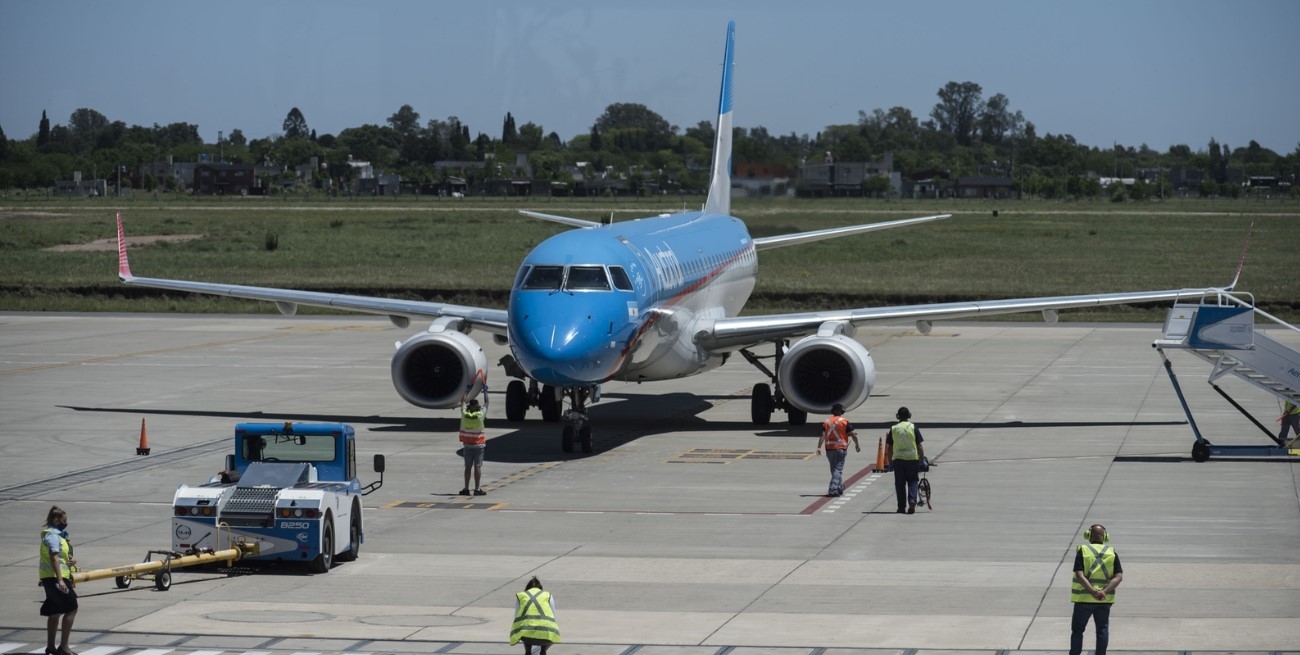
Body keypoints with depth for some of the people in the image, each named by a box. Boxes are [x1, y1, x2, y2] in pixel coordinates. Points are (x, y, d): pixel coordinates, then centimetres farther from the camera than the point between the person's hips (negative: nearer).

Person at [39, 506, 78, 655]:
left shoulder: (58, 535, 18)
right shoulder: (52, 536, -14)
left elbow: (65, 555, 22)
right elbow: (54, 558, -22)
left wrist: (73, 560, -2)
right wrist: (60, 580, -29)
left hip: (51, 580, 10)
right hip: (54, 578, -10)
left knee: (55, 612, 14)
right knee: (71, 609, -9)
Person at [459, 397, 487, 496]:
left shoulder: (464, 415, -6)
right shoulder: (480, 415, -13)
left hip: (467, 444, 3)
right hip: (479, 445, -3)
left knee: (468, 467, 7)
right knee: (477, 467, -2)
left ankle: (466, 489, 6)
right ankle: (477, 489, -4)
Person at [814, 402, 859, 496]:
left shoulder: (826, 422, 5)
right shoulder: (844, 422, -3)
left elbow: (823, 435, -4)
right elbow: (852, 434, -3)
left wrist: (819, 447, -9)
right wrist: (857, 444, 11)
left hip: (829, 449, 4)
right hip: (840, 448, -4)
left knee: (834, 469, 16)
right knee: (838, 469, -5)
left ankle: (839, 488, 26)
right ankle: (833, 489, -18)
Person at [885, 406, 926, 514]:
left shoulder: (893, 429, 4)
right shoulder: (913, 427, 0)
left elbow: (889, 447, 5)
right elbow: (919, 446, -1)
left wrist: (890, 461, 13)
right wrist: (922, 459, 6)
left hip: (898, 459, 1)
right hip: (912, 458, -1)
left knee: (900, 484, 7)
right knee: (913, 482, 8)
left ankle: (901, 507, 7)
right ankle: (912, 501, -14)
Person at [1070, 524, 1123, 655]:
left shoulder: (1082, 551, -6)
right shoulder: (1112, 553, 1)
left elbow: (1079, 575, -18)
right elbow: (1119, 576, -9)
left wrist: (1093, 592, -25)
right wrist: (1104, 592, -19)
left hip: (1084, 598, -2)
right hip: (1105, 600, 2)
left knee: (1077, 629, 10)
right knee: (1102, 629, 13)